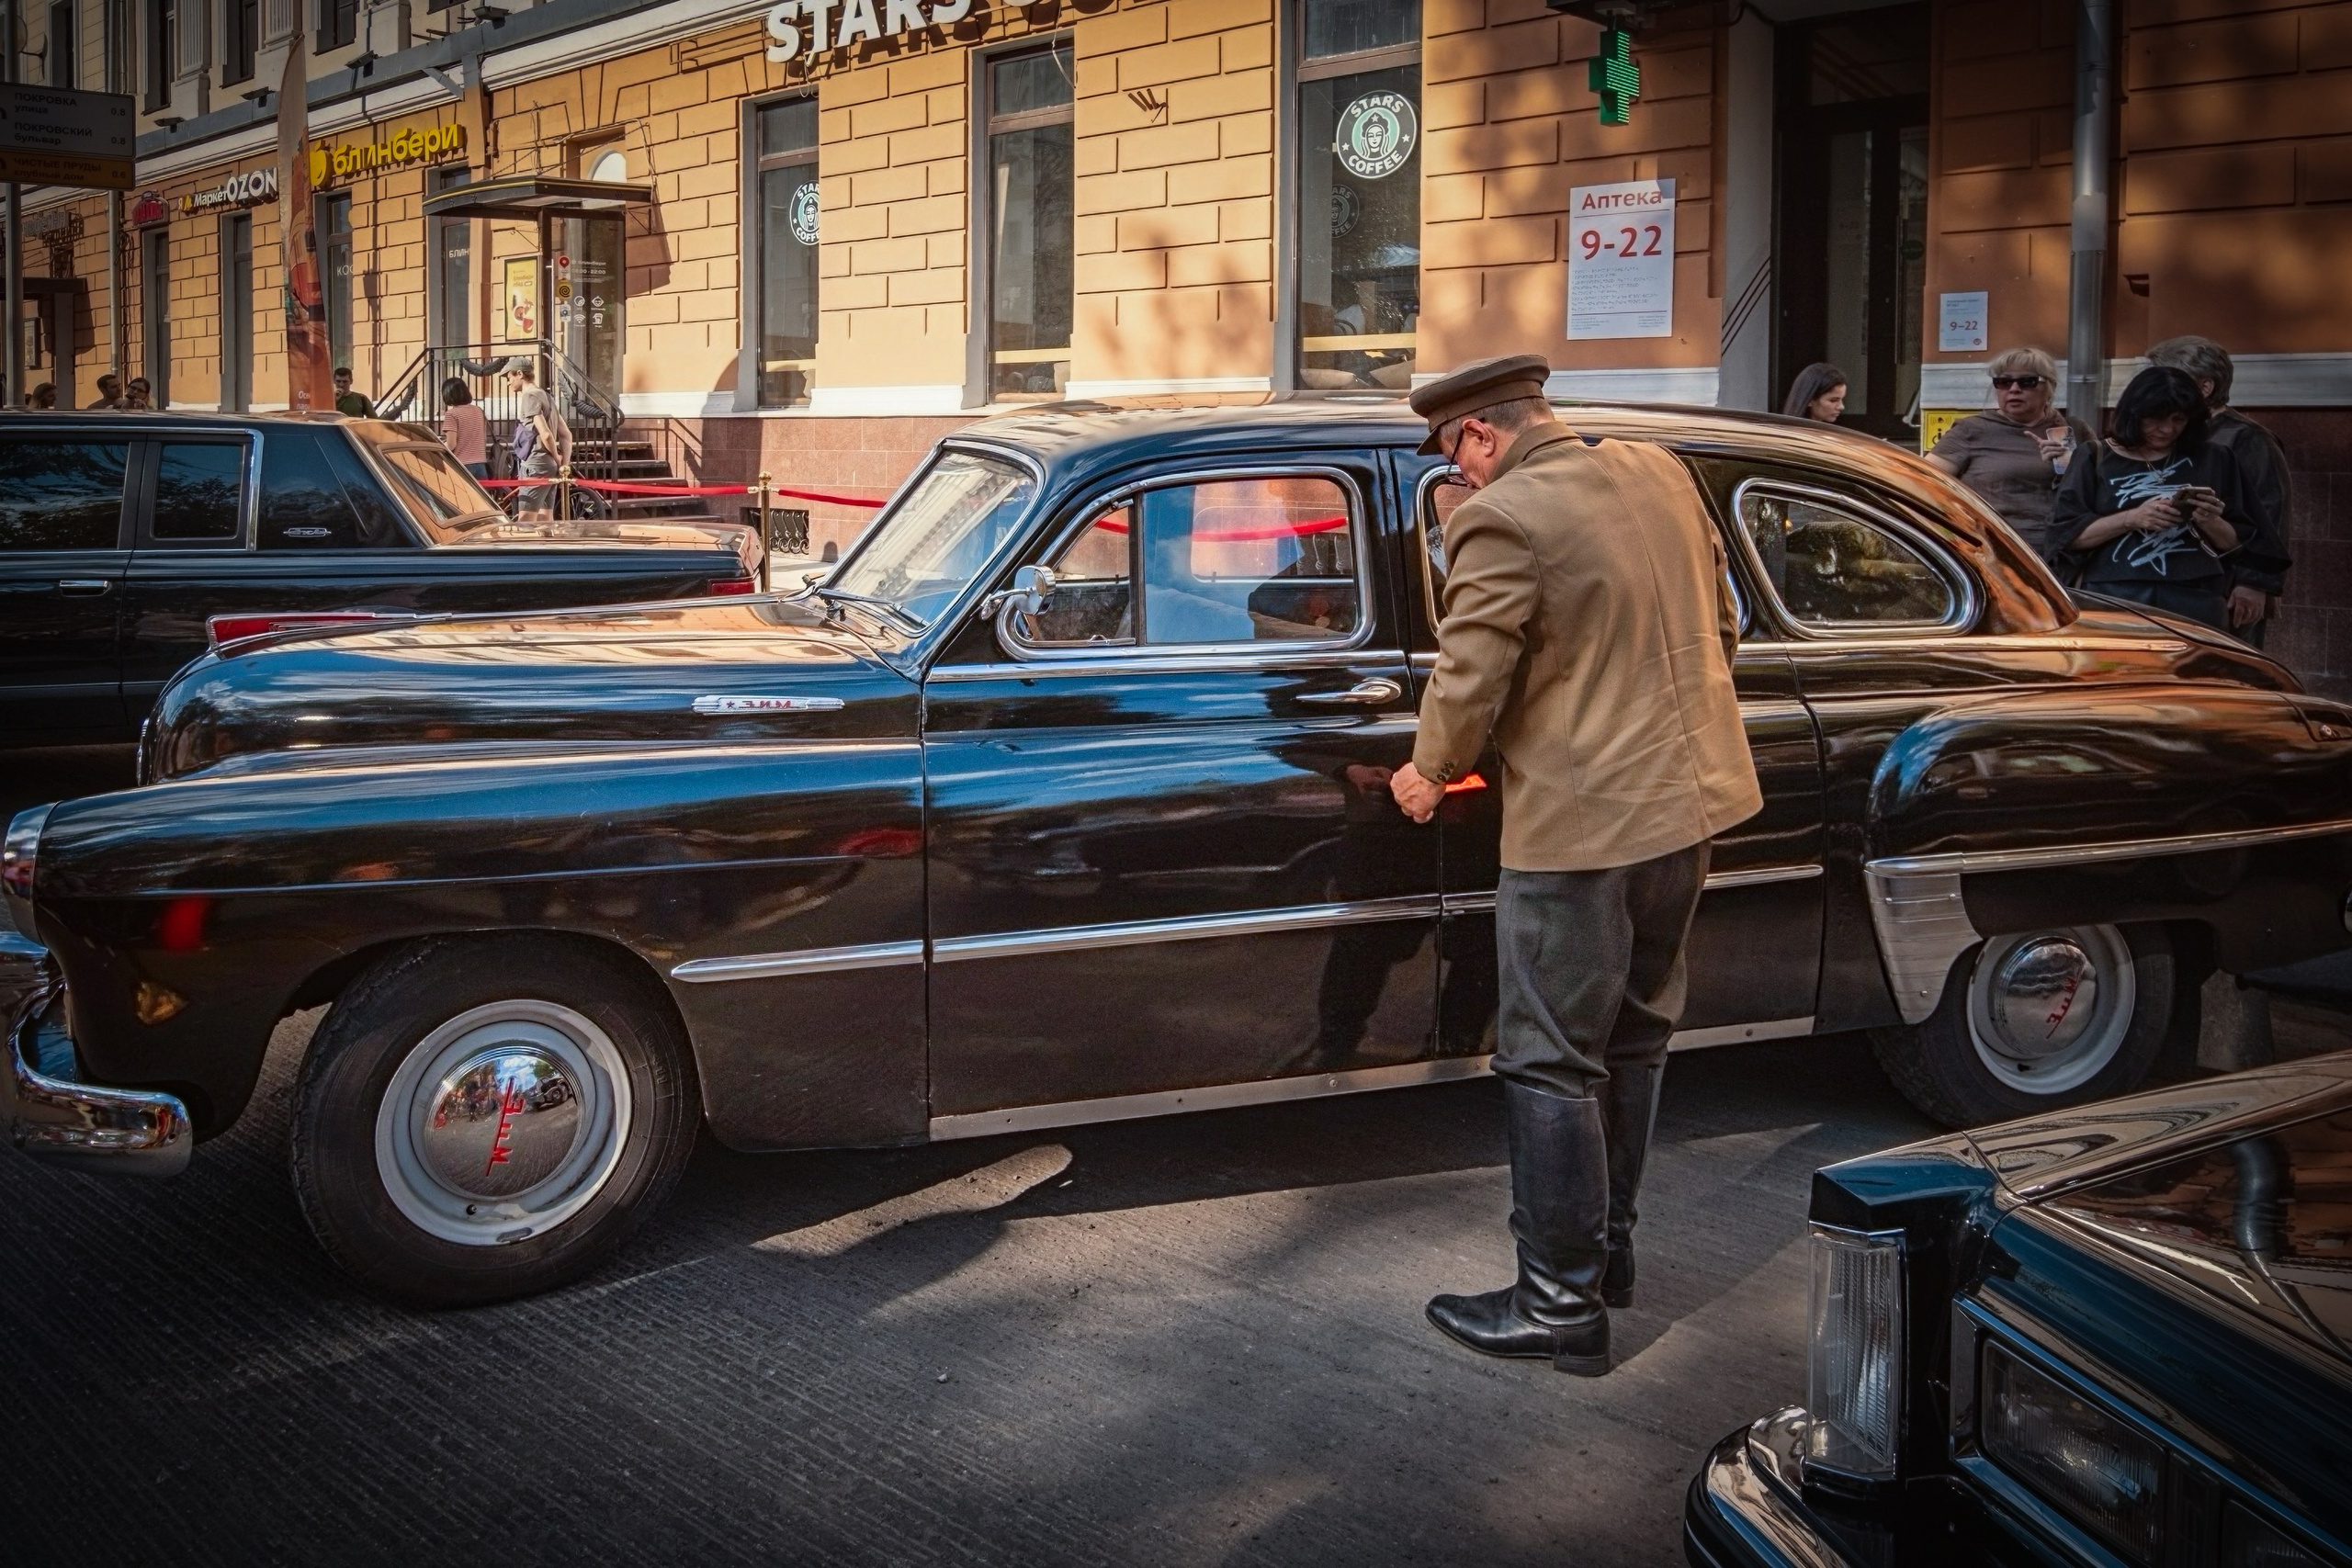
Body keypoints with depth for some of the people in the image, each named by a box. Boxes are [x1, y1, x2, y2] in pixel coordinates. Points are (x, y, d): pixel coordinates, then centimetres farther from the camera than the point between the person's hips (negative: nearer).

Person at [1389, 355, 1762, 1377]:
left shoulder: (1499, 518, -17)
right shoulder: (1660, 475, 6)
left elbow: (1469, 679, -17)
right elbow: (1721, 625, 15)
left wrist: (1429, 773, 1)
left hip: (1580, 822, -8)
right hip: (1689, 794, 9)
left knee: (1551, 1065, 2)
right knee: (1633, 1038, 20)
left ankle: (1562, 1304, 9)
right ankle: (1606, 1248, 34)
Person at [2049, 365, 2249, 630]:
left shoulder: (2212, 460, 12)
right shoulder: (2098, 460, 7)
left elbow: (2237, 543, 14)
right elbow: (2065, 533, 0)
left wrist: (2210, 523, -7)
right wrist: (2131, 519, -11)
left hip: (2193, 601, 1)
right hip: (2114, 599, -1)